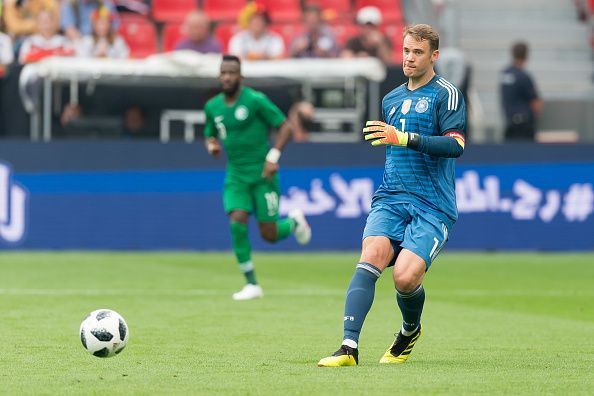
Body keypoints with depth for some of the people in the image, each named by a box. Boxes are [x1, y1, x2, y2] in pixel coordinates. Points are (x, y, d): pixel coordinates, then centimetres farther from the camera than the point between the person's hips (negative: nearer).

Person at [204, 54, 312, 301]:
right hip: (236, 176, 4)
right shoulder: (213, 107, 5)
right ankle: (251, 285, -7)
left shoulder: (255, 100, -11)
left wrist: (273, 157, -19)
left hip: (262, 173, -4)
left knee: (269, 235, -4)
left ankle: (293, 222, 33)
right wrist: (212, 146, -3)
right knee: (237, 222, -17)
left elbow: (285, 127, -9)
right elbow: (210, 135, 21)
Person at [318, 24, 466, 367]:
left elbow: (456, 145, -16)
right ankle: (349, 347, -32)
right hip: (390, 198, 5)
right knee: (371, 257, -23)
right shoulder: (391, 99, 20)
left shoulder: (446, 94, -2)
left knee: (405, 276, -21)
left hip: (432, 206, -5)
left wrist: (405, 138, -23)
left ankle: (411, 329, 14)